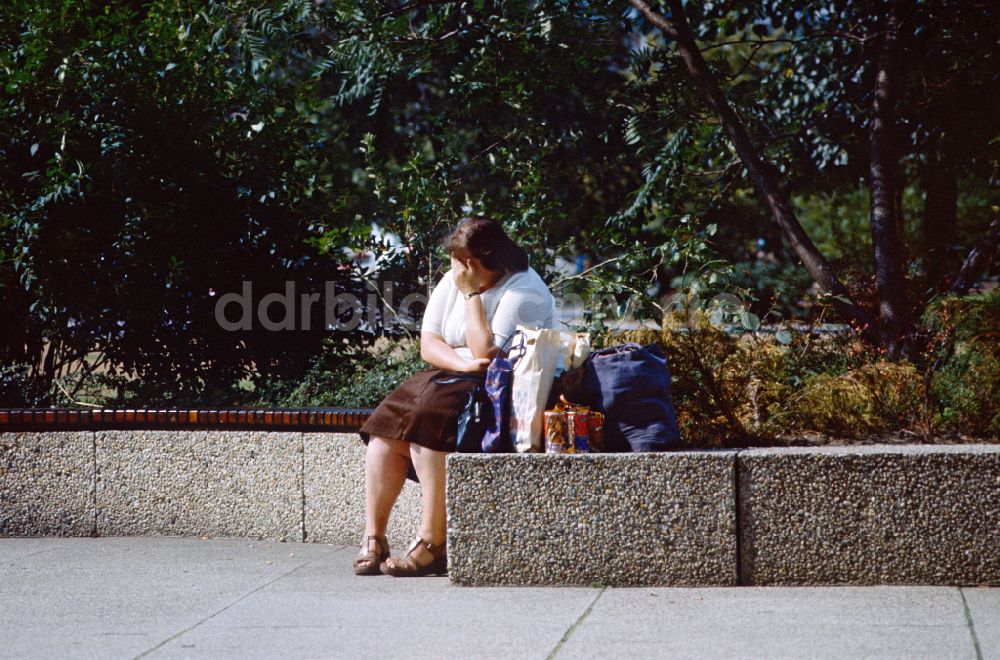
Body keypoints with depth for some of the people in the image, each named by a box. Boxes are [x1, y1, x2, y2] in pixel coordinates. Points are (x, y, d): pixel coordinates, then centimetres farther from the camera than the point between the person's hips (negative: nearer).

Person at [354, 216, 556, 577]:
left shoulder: (524, 291, -13)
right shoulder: (452, 282, 9)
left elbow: (487, 356, -22)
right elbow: (428, 344, 4)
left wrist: (472, 294, -18)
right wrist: (462, 363, -16)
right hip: (451, 379, 7)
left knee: (430, 418, -32)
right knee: (387, 426, -17)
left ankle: (432, 544, -29)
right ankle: (373, 539, -17)